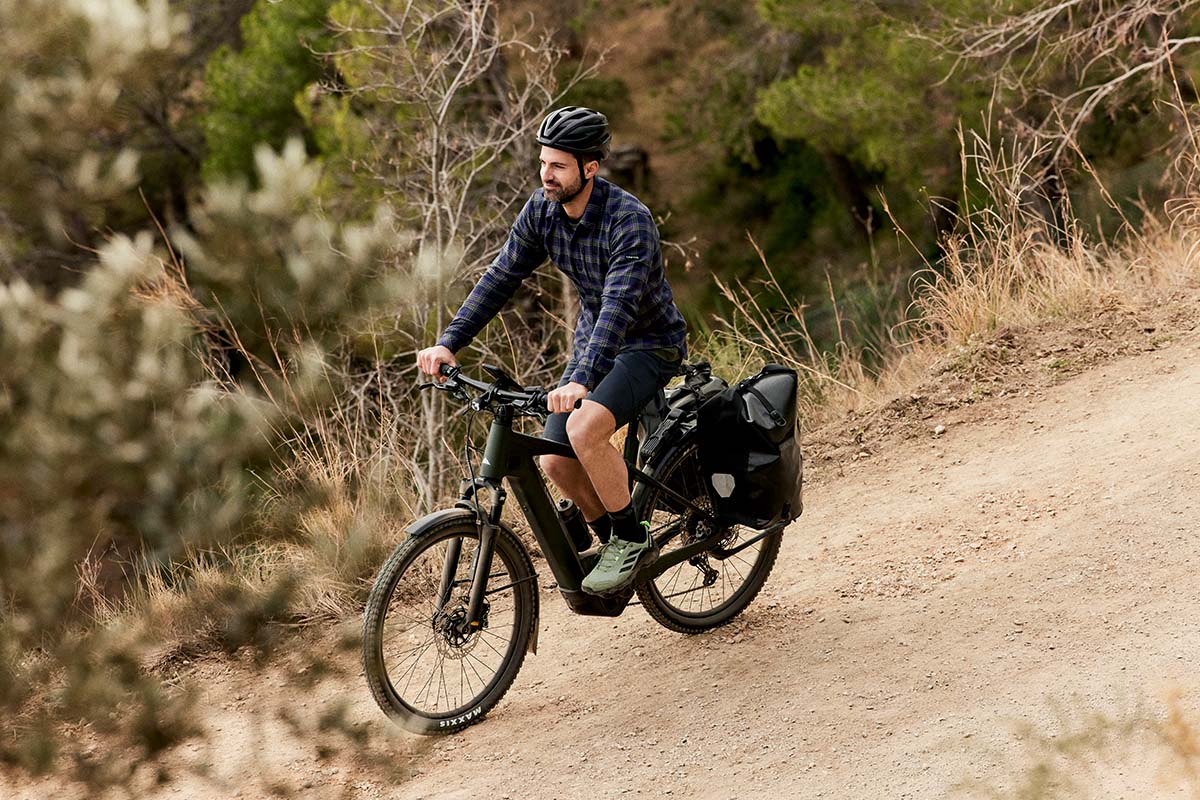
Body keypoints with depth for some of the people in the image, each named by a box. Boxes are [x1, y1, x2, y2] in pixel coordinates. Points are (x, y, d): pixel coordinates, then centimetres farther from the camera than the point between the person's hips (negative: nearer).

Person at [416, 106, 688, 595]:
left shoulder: (629, 220, -29)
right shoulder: (542, 210, -8)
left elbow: (619, 303, -40)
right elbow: (501, 278, -5)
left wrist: (580, 381, -52)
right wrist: (449, 343, -16)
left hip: (649, 344, -7)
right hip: (593, 339, 7)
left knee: (584, 429, -30)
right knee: (555, 459, -4)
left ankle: (633, 539, -11)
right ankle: (614, 541, 20)